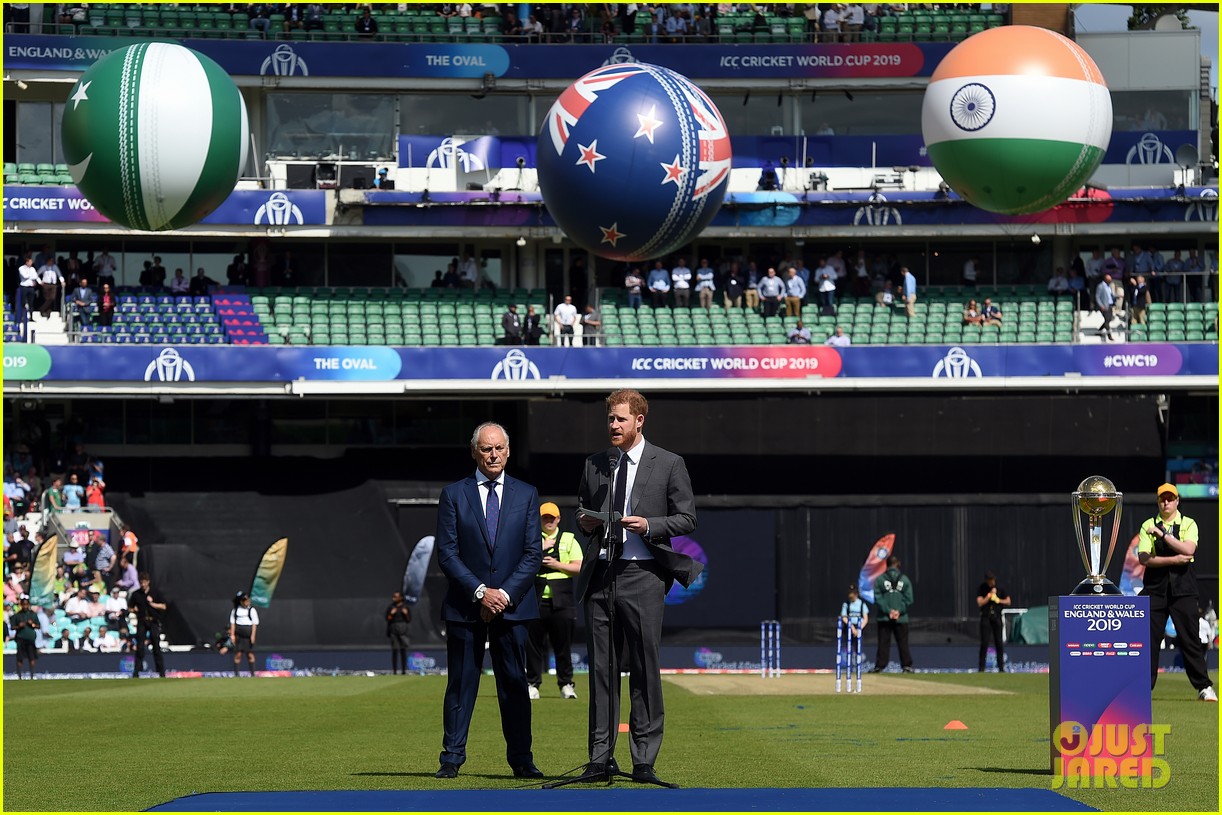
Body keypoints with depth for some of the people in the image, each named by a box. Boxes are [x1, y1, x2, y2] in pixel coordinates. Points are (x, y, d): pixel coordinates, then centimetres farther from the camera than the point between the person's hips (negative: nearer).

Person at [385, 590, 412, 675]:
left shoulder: (406, 607, 8)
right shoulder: (390, 607, 9)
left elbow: (409, 620, 7)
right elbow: (387, 619, 6)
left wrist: (406, 614, -10)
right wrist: (391, 614, -10)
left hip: (403, 629, 0)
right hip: (393, 630, 0)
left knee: (403, 650, -1)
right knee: (394, 650, -5)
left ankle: (404, 670, 1)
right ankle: (394, 670, -4)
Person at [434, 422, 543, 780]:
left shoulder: (526, 495, 9)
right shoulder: (454, 495, 4)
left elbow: (533, 554, 4)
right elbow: (447, 554, -2)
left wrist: (505, 593, -9)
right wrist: (480, 592, -12)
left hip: (513, 604, 1)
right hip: (464, 606, -1)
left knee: (515, 684, 3)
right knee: (461, 683, 1)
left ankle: (521, 760, 7)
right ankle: (452, 758, 5)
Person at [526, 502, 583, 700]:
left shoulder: (569, 540, 13)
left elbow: (579, 568, 4)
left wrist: (557, 564, -8)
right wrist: (540, 548, -9)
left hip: (561, 601, 0)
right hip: (536, 600, 0)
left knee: (563, 645, 1)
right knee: (533, 644, -1)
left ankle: (566, 685, 8)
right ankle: (532, 684, 5)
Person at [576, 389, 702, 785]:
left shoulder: (669, 464, 3)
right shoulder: (594, 465, 15)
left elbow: (687, 518, 2)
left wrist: (649, 526, -13)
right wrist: (585, 522, 3)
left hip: (641, 575, -4)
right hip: (599, 574, 4)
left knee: (645, 669, -4)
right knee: (601, 667, 4)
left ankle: (644, 760, 0)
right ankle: (601, 756, 9)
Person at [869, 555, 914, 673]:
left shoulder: (880, 579, 0)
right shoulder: (904, 579, 3)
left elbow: (877, 597, -6)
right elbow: (909, 599, -1)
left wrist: (888, 610, -8)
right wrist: (898, 611, -4)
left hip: (884, 618, -1)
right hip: (901, 618, 1)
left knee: (883, 642, 1)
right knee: (903, 642, 5)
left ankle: (879, 665, -4)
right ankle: (907, 665, 2)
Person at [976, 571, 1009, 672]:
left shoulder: (1000, 589, 5)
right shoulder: (982, 588, 0)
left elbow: (1008, 602, 8)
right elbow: (979, 603, -9)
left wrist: (998, 600, -8)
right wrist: (990, 595, -15)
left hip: (997, 617, 2)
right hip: (986, 617, -1)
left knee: (999, 642, -1)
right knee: (984, 643, -6)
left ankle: (1001, 667, 2)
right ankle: (981, 667, -4)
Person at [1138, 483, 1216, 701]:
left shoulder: (1189, 524, 6)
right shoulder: (1148, 526, 8)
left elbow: (1188, 550, -12)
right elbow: (1143, 558, -4)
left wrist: (1162, 534, -16)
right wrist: (1175, 559, -13)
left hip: (1183, 590, -1)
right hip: (1155, 590, 1)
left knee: (1190, 640, -3)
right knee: (1149, 640, -1)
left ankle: (1204, 687, 2)